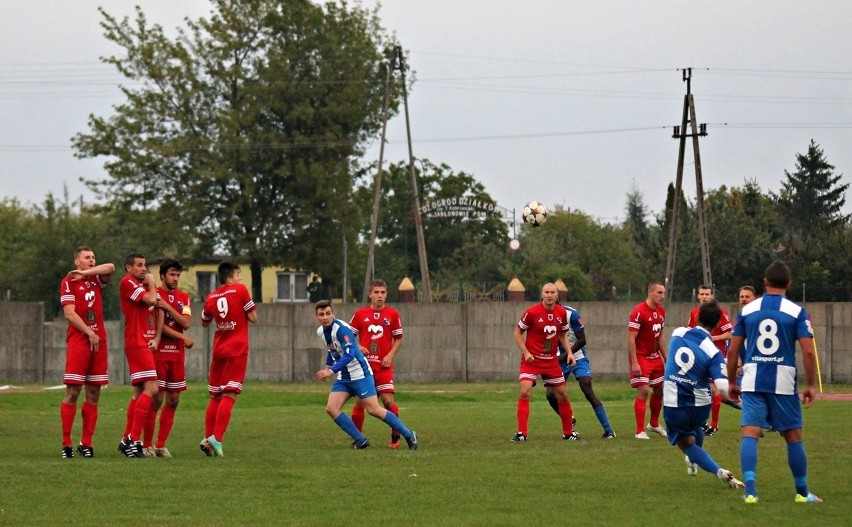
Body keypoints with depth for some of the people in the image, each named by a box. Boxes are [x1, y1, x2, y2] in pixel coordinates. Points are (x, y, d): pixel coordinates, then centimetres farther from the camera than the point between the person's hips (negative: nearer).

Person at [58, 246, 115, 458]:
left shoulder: (96, 279, 16)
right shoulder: (68, 282, -1)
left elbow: (110, 268, -3)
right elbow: (69, 314, -9)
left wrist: (86, 273, -8)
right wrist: (90, 333, -11)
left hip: (98, 341, 6)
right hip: (78, 340, -6)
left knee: (93, 394, 4)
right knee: (72, 392, -7)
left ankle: (86, 443, 7)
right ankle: (66, 443, -6)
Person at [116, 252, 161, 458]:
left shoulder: (146, 284, 20)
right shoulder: (127, 282, -7)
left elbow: (159, 312, 16)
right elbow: (151, 300, -18)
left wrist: (156, 338, 2)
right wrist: (152, 284, 2)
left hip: (147, 343, 9)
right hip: (136, 342, -9)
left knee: (139, 391, 11)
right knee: (151, 388, -17)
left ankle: (127, 440, 16)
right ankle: (134, 439, -19)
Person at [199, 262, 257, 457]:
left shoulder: (211, 297, 9)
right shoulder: (240, 290, -5)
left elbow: (204, 322, 22)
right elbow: (253, 318, -5)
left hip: (218, 351, 5)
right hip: (237, 350, -5)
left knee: (215, 396, 13)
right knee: (229, 395, -9)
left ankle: (208, 438, 8)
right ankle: (216, 439, -19)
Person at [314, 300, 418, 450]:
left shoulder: (341, 329, -22)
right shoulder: (321, 332, 5)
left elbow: (349, 354, -33)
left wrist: (331, 371, -37)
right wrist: (327, 367, 19)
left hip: (360, 374, -8)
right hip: (343, 377, 8)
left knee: (373, 410, -11)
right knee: (331, 408, -8)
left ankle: (409, 435, 3)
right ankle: (360, 440, 0)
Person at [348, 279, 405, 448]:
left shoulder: (393, 314, 2)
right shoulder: (360, 313, 2)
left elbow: (398, 338, 9)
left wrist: (390, 355, -5)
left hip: (384, 365, -1)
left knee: (388, 400, -11)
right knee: (360, 401, 0)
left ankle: (395, 437, 3)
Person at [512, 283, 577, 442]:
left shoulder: (562, 313, 0)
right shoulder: (532, 312, -14)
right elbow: (517, 333, -5)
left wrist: (569, 352, 1)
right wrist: (526, 352, -16)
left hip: (551, 361, 5)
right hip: (531, 360, -5)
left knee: (562, 395, 11)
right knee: (524, 392, -20)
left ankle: (568, 432, 28)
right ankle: (522, 433, -15)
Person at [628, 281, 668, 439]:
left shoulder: (661, 311, 8)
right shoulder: (639, 312, -17)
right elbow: (631, 338, -19)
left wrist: (666, 359, 15)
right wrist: (634, 363, -23)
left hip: (655, 357, 8)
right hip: (641, 357, -8)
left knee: (659, 389, 13)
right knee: (643, 391, -12)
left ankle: (654, 424, 32)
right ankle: (640, 431, -8)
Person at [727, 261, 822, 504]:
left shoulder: (747, 310, 6)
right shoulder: (797, 312, -1)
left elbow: (733, 350, 7)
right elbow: (808, 351, -7)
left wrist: (732, 382, 18)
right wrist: (810, 384, 2)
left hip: (752, 381, 1)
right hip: (783, 382, -1)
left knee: (750, 434, -2)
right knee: (793, 437, 10)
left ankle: (750, 490, -18)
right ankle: (802, 493, 18)